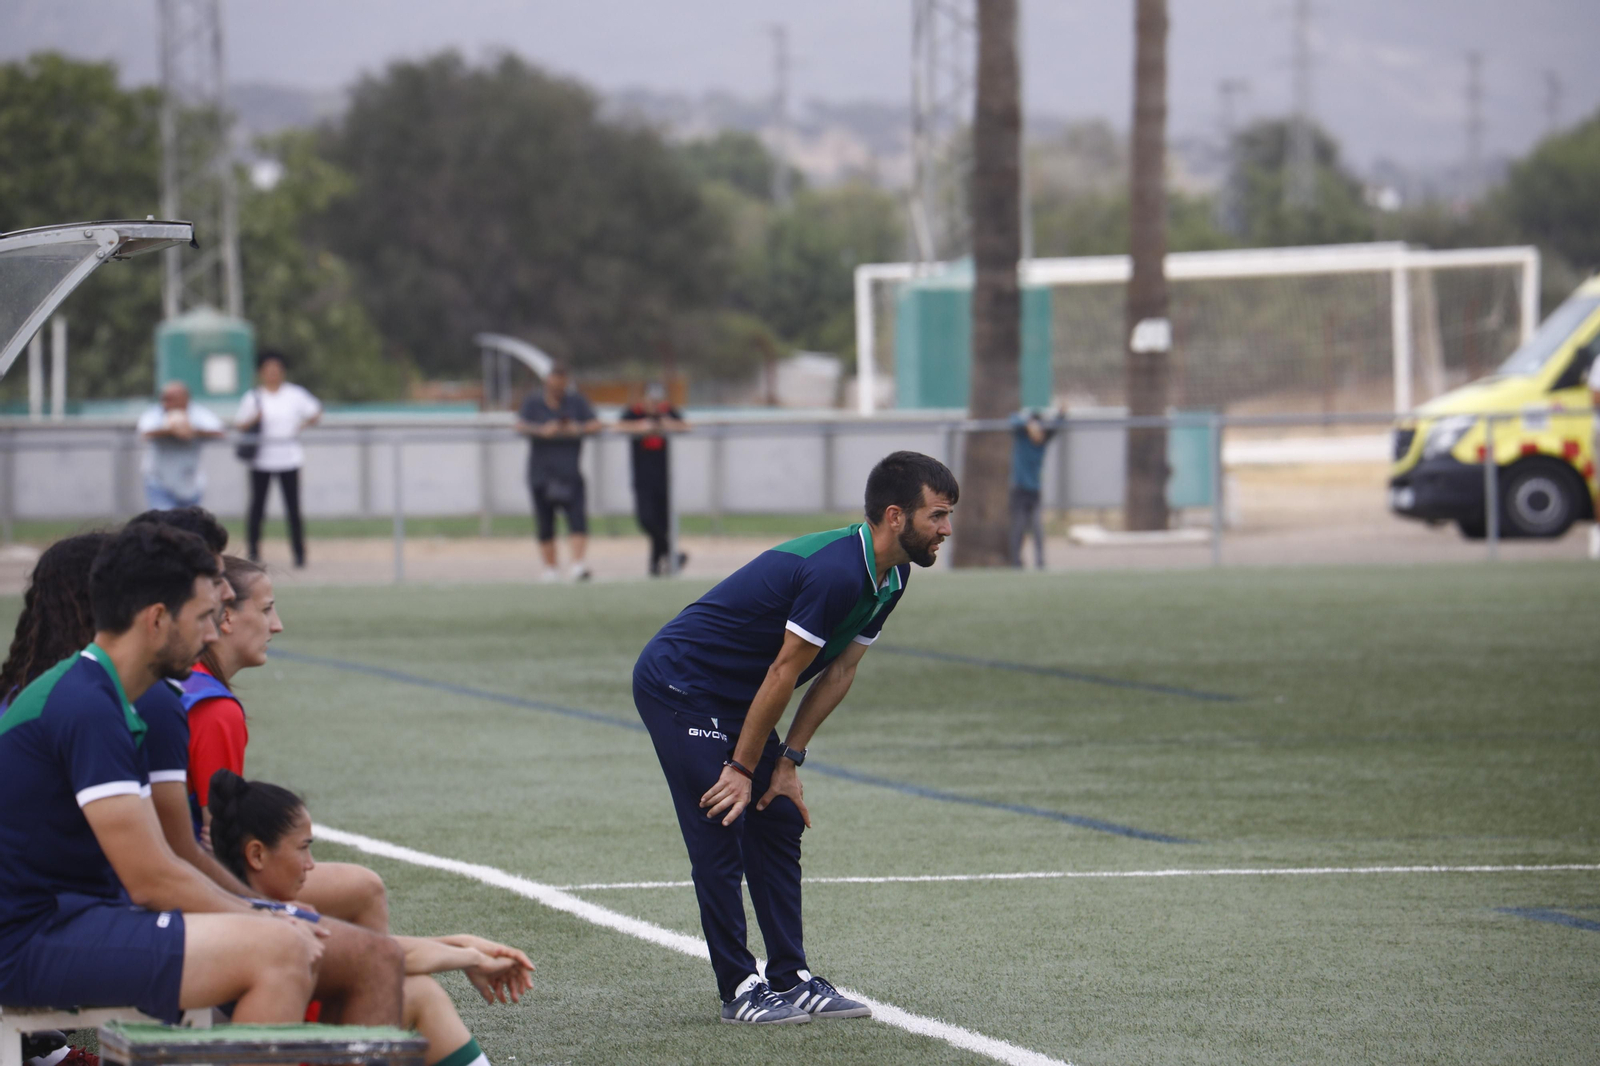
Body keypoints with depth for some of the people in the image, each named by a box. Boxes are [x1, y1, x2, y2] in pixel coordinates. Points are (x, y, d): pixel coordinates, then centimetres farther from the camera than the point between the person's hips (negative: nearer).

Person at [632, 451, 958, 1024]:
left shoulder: (889, 577, 0)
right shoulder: (835, 572, -30)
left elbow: (838, 671, 5)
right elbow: (784, 672, -24)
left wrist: (788, 761, 1)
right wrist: (742, 768, -16)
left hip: (731, 696, 10)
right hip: (677, 682, -10)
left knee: (780, 821, 7)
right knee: (722, 832, -9)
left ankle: (792, 979, 9)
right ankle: (739, 989, -4)